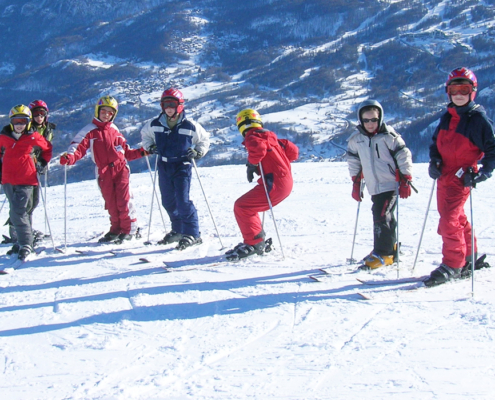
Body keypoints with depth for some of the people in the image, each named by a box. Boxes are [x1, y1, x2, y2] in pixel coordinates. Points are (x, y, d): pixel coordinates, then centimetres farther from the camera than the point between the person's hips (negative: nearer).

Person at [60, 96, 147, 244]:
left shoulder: (115, 130, 13)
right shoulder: (89, 131, 4)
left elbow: (126, 152, 19)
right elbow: (78, 146, -8)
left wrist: (140, 152, 6)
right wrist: (69, 157, -27)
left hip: (120, 169, 0)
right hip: (104, 172, 0)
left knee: (124, 200, -8)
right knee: (110, 202, 4)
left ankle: (130, 229, 1)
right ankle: (116, 229, 19)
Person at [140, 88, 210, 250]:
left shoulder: (190, 126, -8)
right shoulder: (155, 125, 0)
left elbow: (204, 139, 9)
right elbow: (145, 134, 22)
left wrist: (198, 153, -6)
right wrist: (150, 146, 6)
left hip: (182, 167, -5)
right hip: (164, 167, 5)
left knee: (183, 201, -13)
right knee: (168, 202, 12)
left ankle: (192, 234, -7)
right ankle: (178, 230, 28)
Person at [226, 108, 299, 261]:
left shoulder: (252, 137, -6)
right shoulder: (270, 137, 20)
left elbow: (259, 147, -31)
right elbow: (293, 151, 21)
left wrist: (252, 164, -14)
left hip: (274, 184, -10)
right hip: (286, 183, 10)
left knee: (241, 206, -9)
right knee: (248, 207, 20)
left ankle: (253, 243, -8)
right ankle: (257, 241, 24)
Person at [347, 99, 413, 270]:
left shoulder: (389, 136, -9)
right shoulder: (356, 139, 5)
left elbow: (404, 157, -6)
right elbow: (353, 161, 18)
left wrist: (406, 181, -8)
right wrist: (356, 183, 17)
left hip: (390, 184, -5)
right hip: (373, 187, 5)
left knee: (381, 217, -12)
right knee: (385, 218, 13)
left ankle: (382, 254, -4)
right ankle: (391, 248, 28)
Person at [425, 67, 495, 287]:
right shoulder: (447, 117, 9)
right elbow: (436, 141, 20)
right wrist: (434, 159, 2)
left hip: (462, 178, -7)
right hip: (444, 176, 7)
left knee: (449, 221, -14)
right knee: (457, 219, 17)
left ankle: (452, 265, -4)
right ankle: (469, 259, 32)